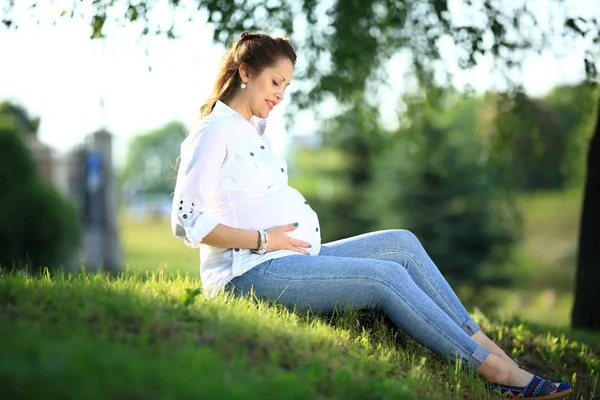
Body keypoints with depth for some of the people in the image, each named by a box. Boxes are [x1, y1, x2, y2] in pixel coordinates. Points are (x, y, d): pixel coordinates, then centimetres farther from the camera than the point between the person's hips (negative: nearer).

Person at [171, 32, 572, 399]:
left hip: (287, 260, 10)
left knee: (401, 243, -2)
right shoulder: (214, 132, -9)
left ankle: (487, 348, -5)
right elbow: (186, 221, -17)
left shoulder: (255, 131, 21)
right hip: (249, 274, -10)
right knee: (388, 278, -18)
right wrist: (262, 240, -17)